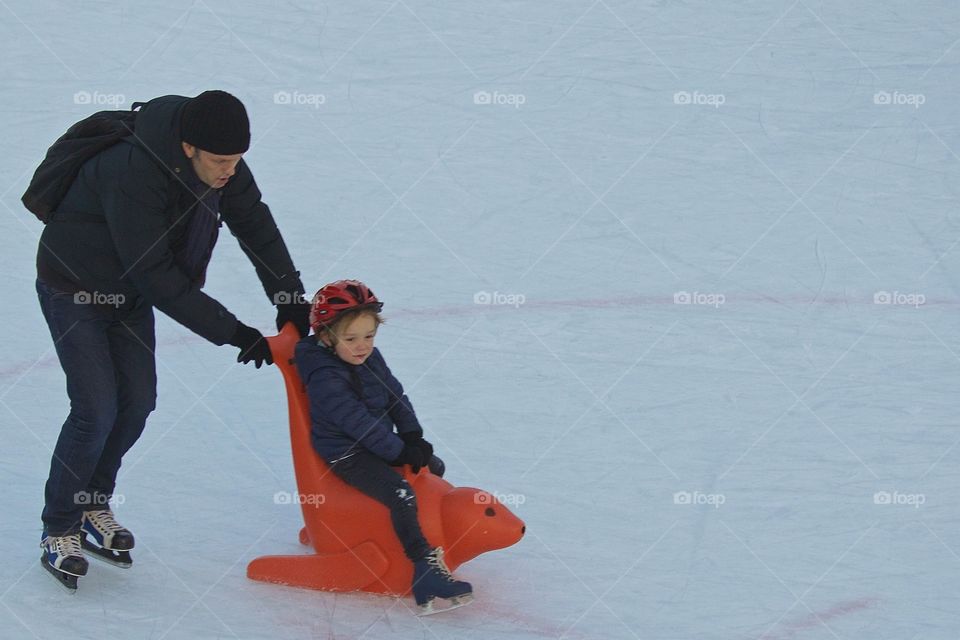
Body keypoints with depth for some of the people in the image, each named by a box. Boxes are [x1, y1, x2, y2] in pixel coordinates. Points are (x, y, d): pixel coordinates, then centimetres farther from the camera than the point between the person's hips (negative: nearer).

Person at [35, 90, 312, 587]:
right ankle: (59, 528, 7)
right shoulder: (133, 173, -38)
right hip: (75, 289, -7)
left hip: (130, 292, 7)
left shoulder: (220, 160, -16)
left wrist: (289, 296, -7)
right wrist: (233, 333, -31)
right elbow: (156, 277, -35)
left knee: (137, 402, 6)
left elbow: (254, 222, -1)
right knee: (96, 412, -10)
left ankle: (93, 506, 26)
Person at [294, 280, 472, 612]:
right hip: (347, 455, -10)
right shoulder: (323, 378, -23)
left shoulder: (371, 358, 5)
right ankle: (426, 571, -29)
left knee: (433, 466, 17)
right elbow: (357, 422, -26)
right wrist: (399, 451, -23)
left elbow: (397, 398, 11)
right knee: (401, 495, -27)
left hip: (380, 444, 10)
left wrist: (413, 437, -2)